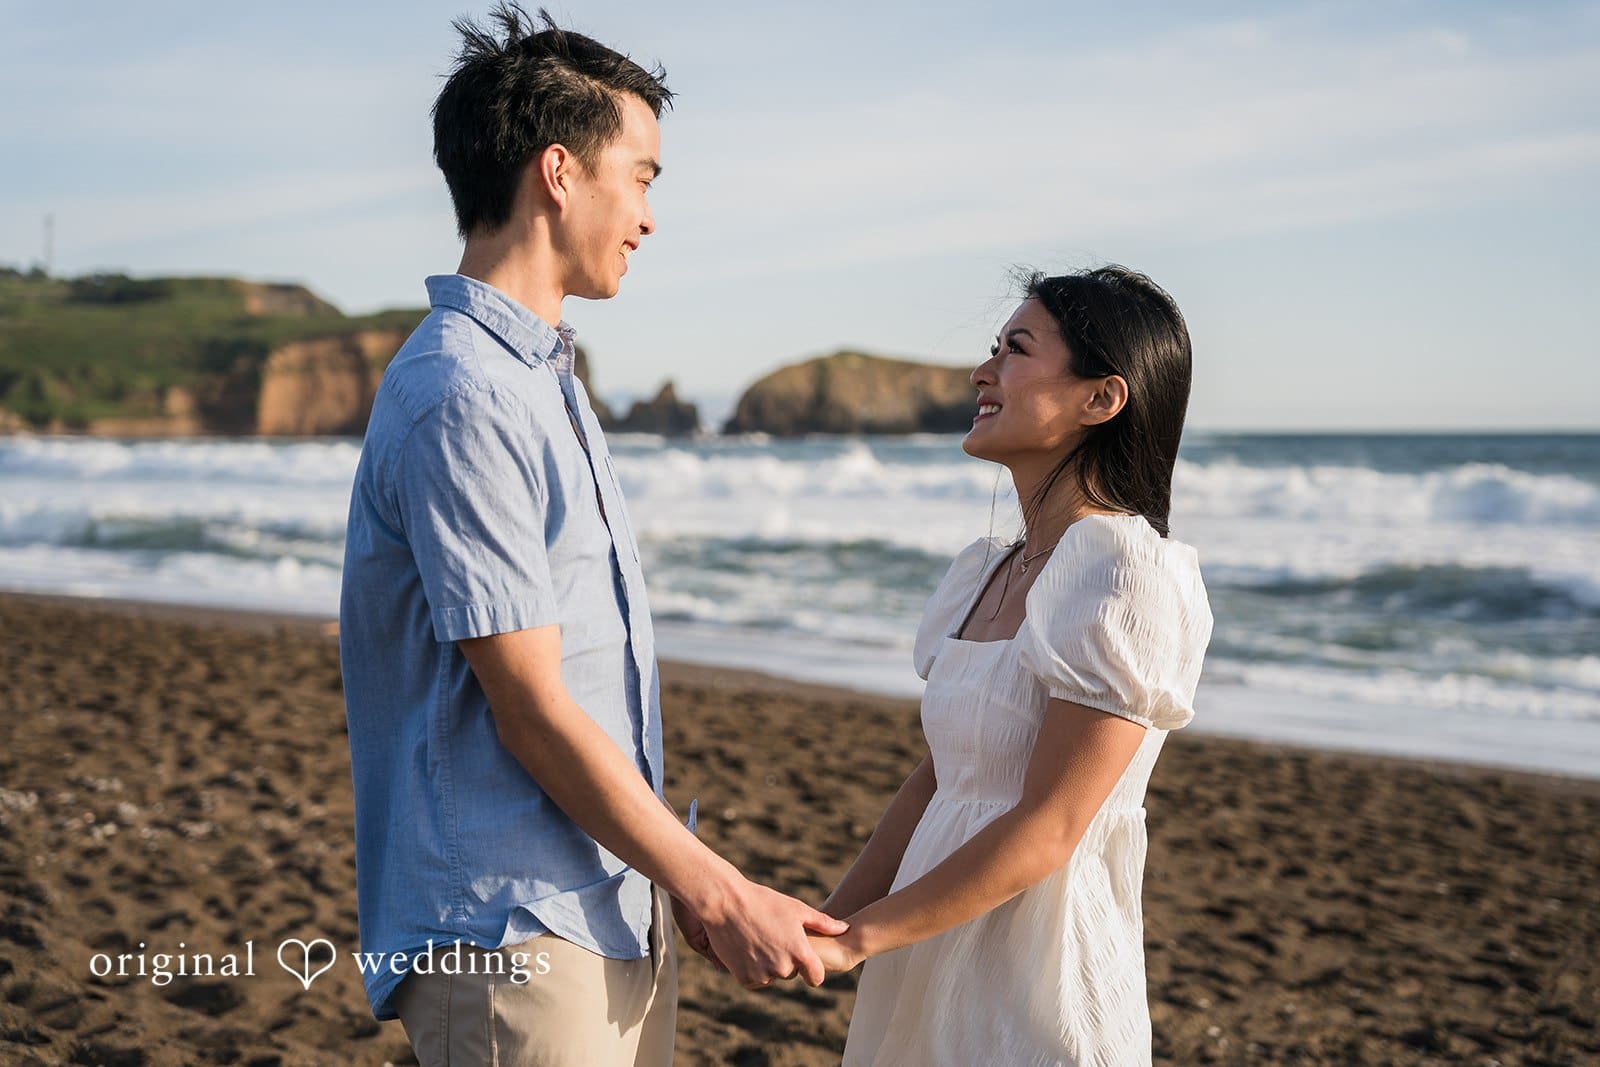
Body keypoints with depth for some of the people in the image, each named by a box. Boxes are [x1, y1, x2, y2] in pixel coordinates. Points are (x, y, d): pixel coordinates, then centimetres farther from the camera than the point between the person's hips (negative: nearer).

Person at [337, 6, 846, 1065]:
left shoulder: (542, 376, 14)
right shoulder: (461, 399, -18)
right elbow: (531, 711, -19)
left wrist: (681, 878, 17)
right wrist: (717, 893, -12)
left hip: (616, 909, 9)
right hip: (515, 933, -9)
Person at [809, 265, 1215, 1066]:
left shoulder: (1129, 580, -18)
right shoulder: (987, 573, 7)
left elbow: (1046, 829, -20)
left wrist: (856, 940, -16)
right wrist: (827, 919, 3)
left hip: (1035, 1001, -7)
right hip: (931, 971, 7)